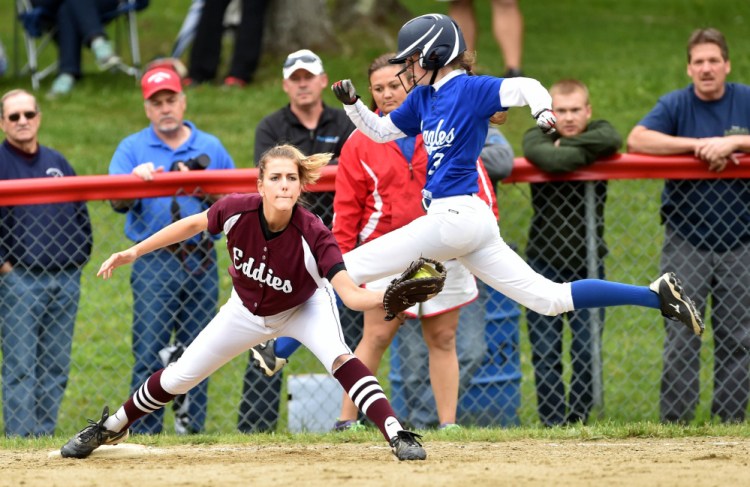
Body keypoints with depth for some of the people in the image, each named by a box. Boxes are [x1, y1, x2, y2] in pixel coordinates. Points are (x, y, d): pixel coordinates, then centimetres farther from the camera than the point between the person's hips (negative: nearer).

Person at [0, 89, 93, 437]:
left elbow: (81, 214, 23)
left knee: (57, 368, 6)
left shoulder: (57, 163, 16)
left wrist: (78, 257, 12)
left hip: (66, 278, 6)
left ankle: (46, 433, 10)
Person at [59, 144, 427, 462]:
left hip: (304, 308, -3)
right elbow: (193, 224, -10)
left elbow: (350, 294, -46)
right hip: (248, 311, 3)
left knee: (338, 357, -33)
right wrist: (134, 252, -6)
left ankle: (397, 436, -30)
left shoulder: (313, 235, -38)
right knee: (179, 377, 10)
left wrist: (387, 297, -68)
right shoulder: (237, 210, -31)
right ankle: (111, 428, 35)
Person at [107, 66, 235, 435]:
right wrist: (135, 179, -24)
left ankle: (192, 429, 8)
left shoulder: (211, 148, 15)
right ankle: (145, 434, -5)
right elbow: (118, 202, -4)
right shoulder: (132, 148, 10)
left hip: (201, 260, 2)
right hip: (153, 262, -2)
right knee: (150, 353, -7)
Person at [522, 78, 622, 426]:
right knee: (545, 350, -2)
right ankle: (552, 421, 4)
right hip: (544, 263, -1)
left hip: (588, 261, 1)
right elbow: (551, 160, -28)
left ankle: (579, 417, 11)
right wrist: (588, 152, -18)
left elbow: (612, 141, -24)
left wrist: (565, 145, -16)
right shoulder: (536, 137, -3)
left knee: (587, 348, 2)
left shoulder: (597, 132, 2)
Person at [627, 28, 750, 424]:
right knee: (681, 336, -5)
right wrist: (698, 145, -19)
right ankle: (674, 420, -3)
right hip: (686, 239, -1)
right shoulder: (676, 104, 1)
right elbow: (637, 140, -14)